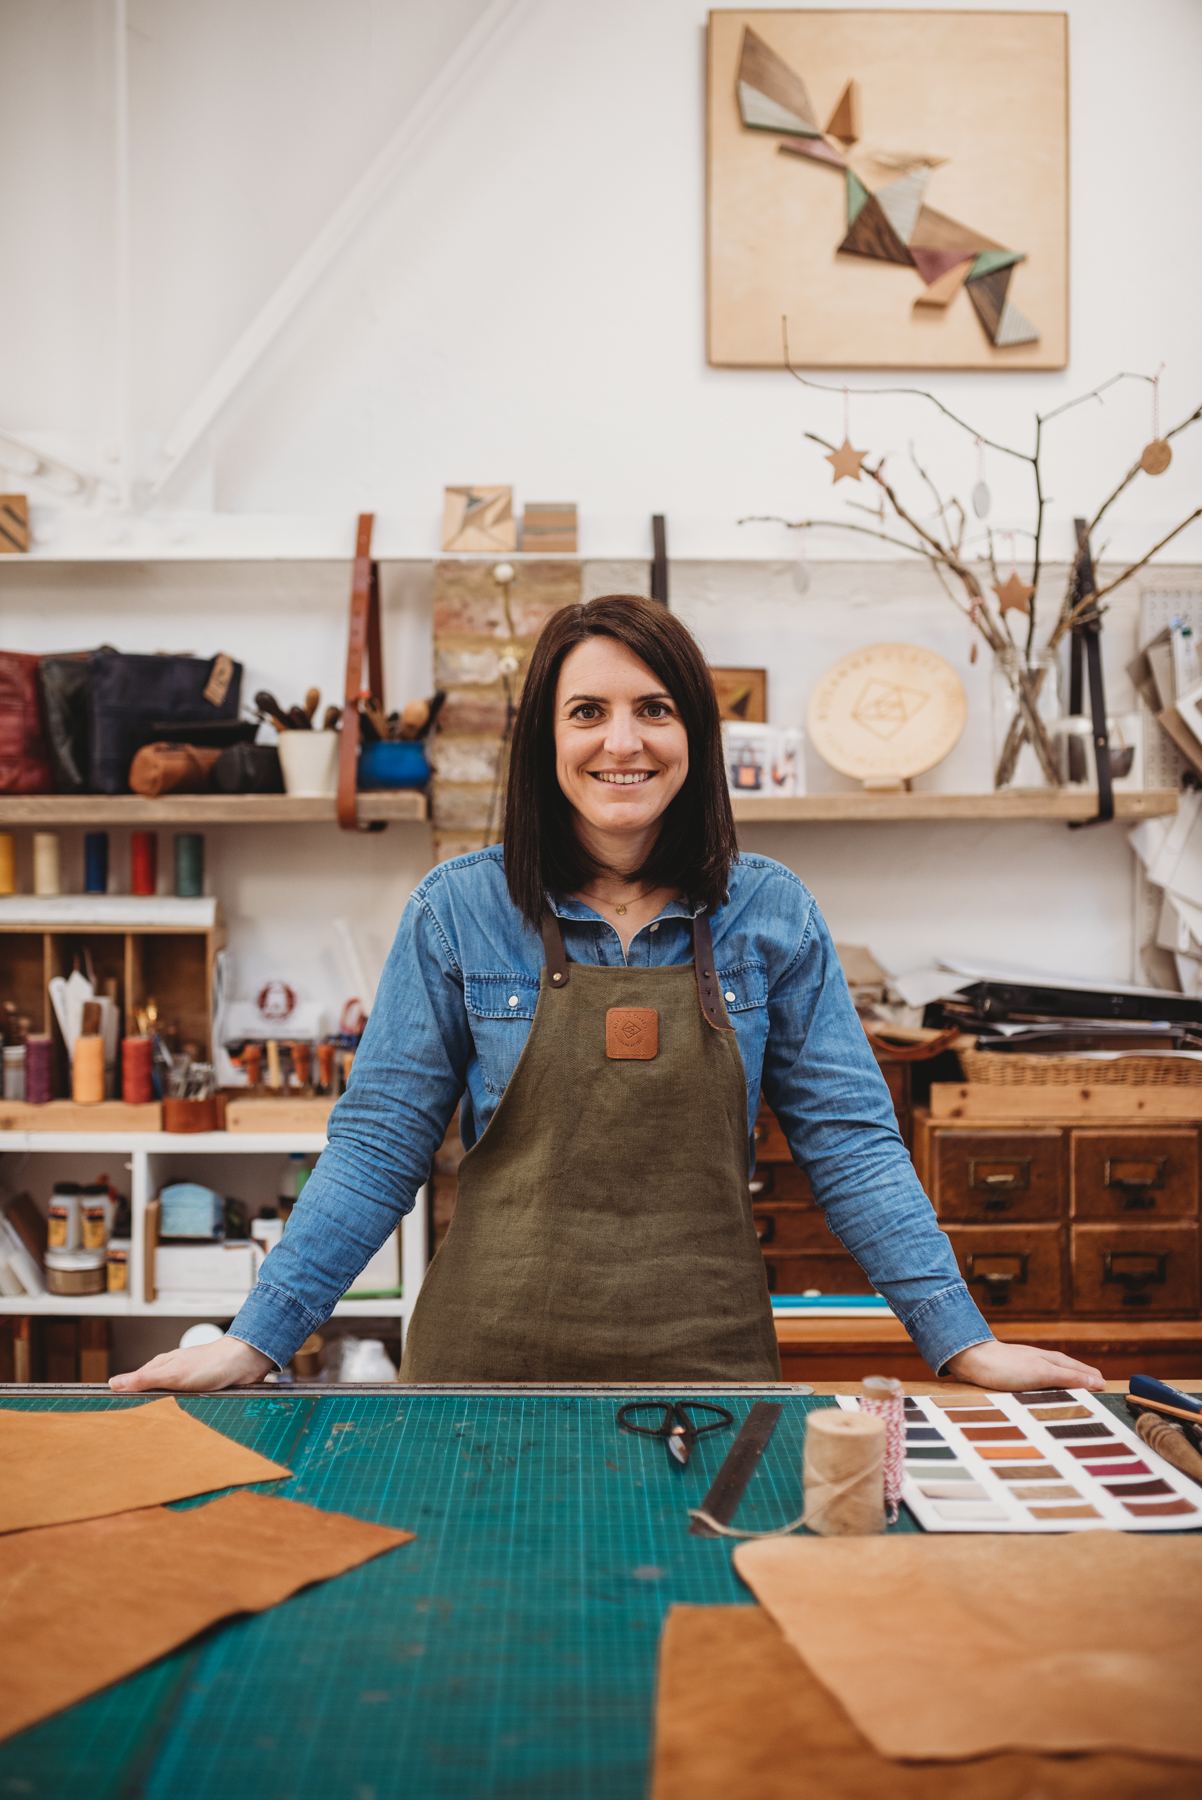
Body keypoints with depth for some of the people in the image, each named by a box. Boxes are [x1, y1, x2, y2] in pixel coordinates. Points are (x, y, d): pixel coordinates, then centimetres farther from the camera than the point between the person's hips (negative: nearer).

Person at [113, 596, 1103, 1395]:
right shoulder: (458, 909, -3)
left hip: (709, 1366, 1)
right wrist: (257, 1338, -5)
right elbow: (378, 1147, -1)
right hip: (491, 1369, 0)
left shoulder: (771, 913, 0)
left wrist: (965, 1342, -2)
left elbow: (849, 1141, 2)